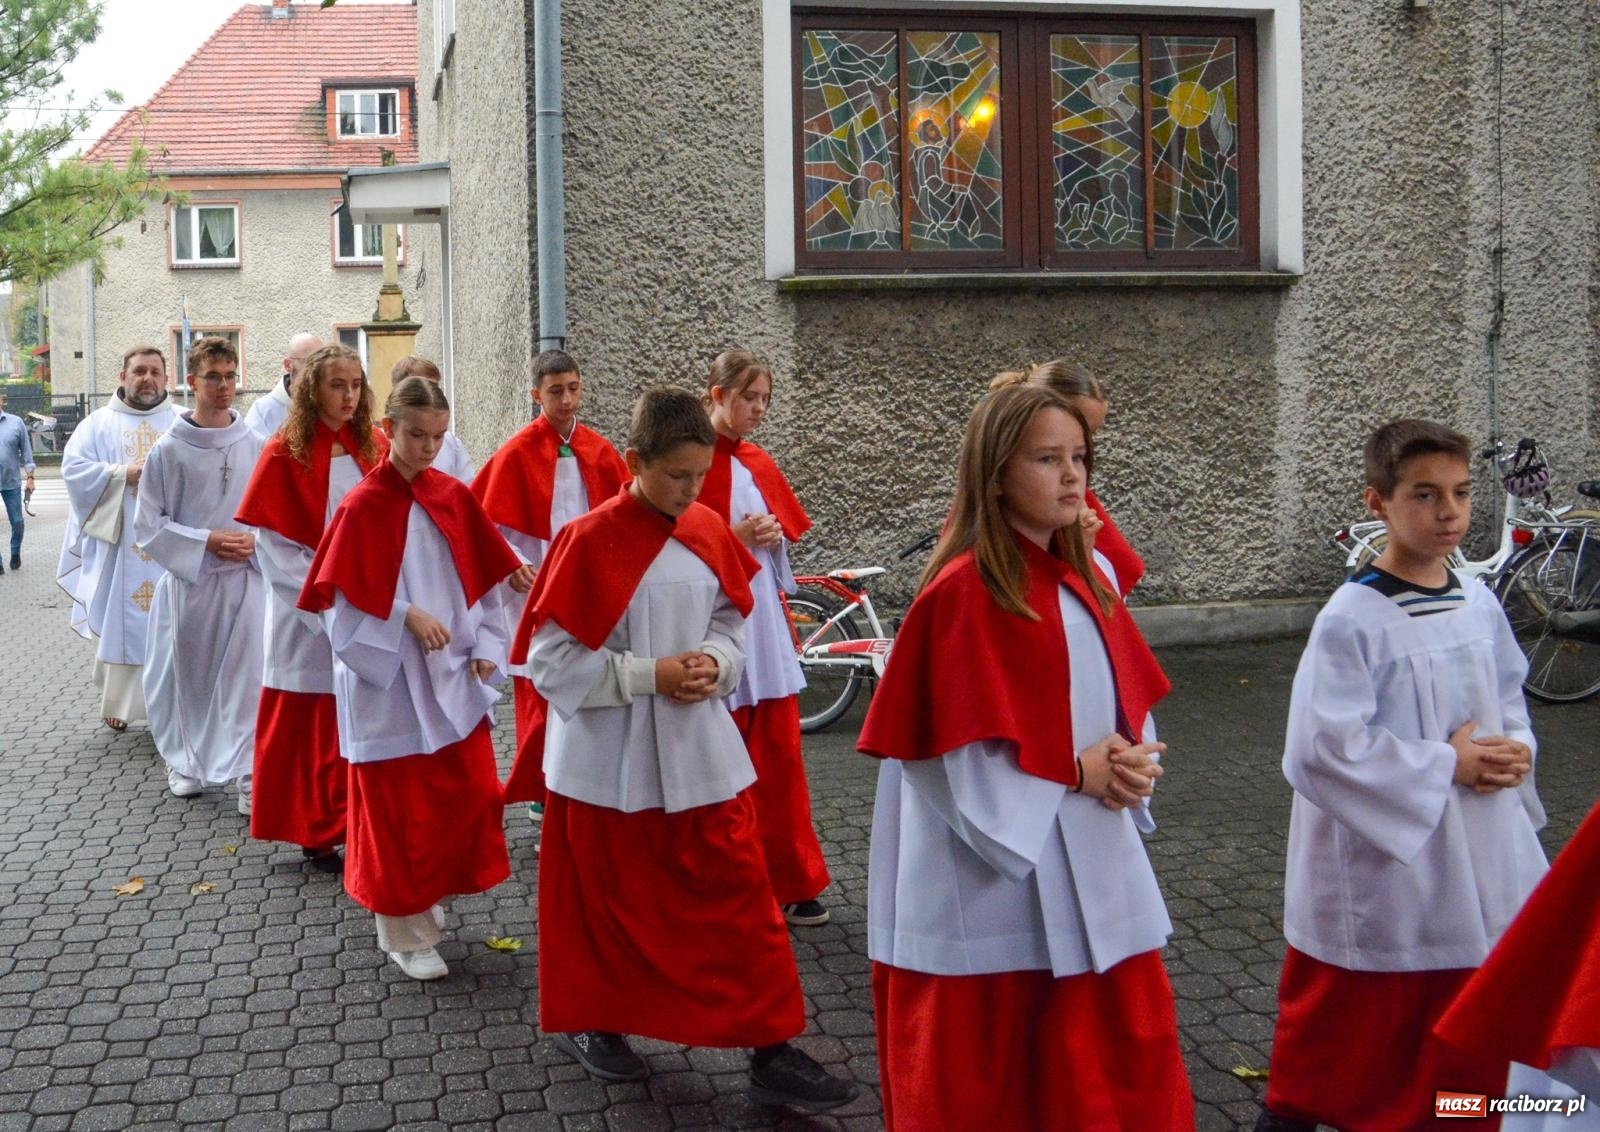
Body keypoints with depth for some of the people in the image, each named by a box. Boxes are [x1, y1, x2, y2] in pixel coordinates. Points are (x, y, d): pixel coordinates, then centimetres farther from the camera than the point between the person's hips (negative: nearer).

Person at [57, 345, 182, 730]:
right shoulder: (98, 423, 8)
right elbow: (73, 469, -3)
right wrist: (125, 474, -14)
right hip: (118, 544, 0)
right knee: (118, 622, 3)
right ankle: (119, 701, 13)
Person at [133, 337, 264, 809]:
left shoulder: (257, 447, 0)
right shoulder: (168, 451, -4)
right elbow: (148, 526, -2)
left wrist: (257, 542, -10)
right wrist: (205, 541, -12)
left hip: (247, 579, 0)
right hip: (189, 579, 0)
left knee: (248, 675, -5)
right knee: (188, 674, 11)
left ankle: (250, 774, 1)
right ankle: (185, 762, 31)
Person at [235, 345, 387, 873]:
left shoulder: (375, 447, 7)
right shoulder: (285, 453, -6)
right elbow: (274, 543, -7)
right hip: (309, 614, -3)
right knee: (311, 726, 5)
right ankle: (315, 833, 18)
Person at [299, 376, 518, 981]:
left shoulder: (454, 497, 3)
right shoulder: (362, 506, -11)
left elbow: (484, 579, 7)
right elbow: (343, 600, -11)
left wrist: (486, 647, -3)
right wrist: (406, 618, -20)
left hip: (454, 678, 5)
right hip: (390, 682, -5)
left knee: (470, 794, 9)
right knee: (398, 809, 5)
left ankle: (429, 899, 32)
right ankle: (406, 934, 20)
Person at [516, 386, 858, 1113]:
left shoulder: (709, 534, 0)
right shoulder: (589, 541, -16)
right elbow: (550, 662, -14)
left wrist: (715, 664, -9)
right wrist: (649, 675, -20)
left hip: (699, 754, 5)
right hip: (609, 761, -4)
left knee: (739, 895, 5)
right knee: (608, 903, 13)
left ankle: (772, 1050, 14)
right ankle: (591, 1023, 36)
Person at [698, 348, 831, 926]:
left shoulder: (759, 464, 11)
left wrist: (773, 534, -2)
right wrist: (735, 538, -19)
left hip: (765, 621, 6)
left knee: (779, 754, 8)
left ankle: (789, 882, 17)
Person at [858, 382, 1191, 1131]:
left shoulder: (1090, 578, 7)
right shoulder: (961, 594, -16)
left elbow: (1128, 706, 14)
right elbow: (955, 758, -18)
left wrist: (1130, 765, -6)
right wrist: (1075, 770, -15)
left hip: (1092, 873, 7)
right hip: (994, 883, -7)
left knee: (1123, 1065, 14)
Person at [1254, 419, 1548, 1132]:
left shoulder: (1477, 602, 2)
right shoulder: (1352, 618, -18)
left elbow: (1510, 699, 16)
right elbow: (1327, 746, -23)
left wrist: (1514, 752, -6)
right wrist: (1447, 764, -19)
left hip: (1481, 857, 6)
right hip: (1385, 860, -6)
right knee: (1357, 1022, 9)